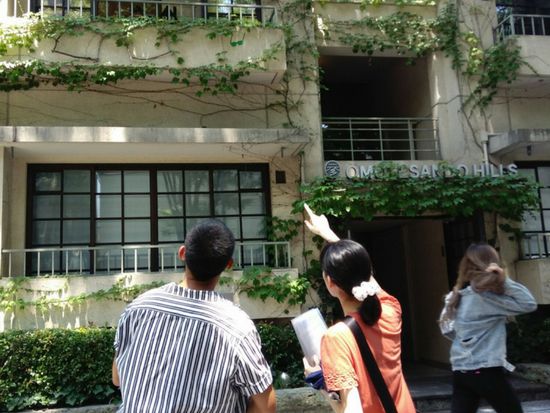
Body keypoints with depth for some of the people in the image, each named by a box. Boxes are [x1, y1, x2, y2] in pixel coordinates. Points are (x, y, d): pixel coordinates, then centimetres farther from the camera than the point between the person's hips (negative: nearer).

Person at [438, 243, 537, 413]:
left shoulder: (458, 297, 8)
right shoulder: (486, 298, -14)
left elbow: (448, 330, 15)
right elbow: (529, 304, -15)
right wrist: (504, 280, -16)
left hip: (460, 371, 7)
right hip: (486, 371, -6)